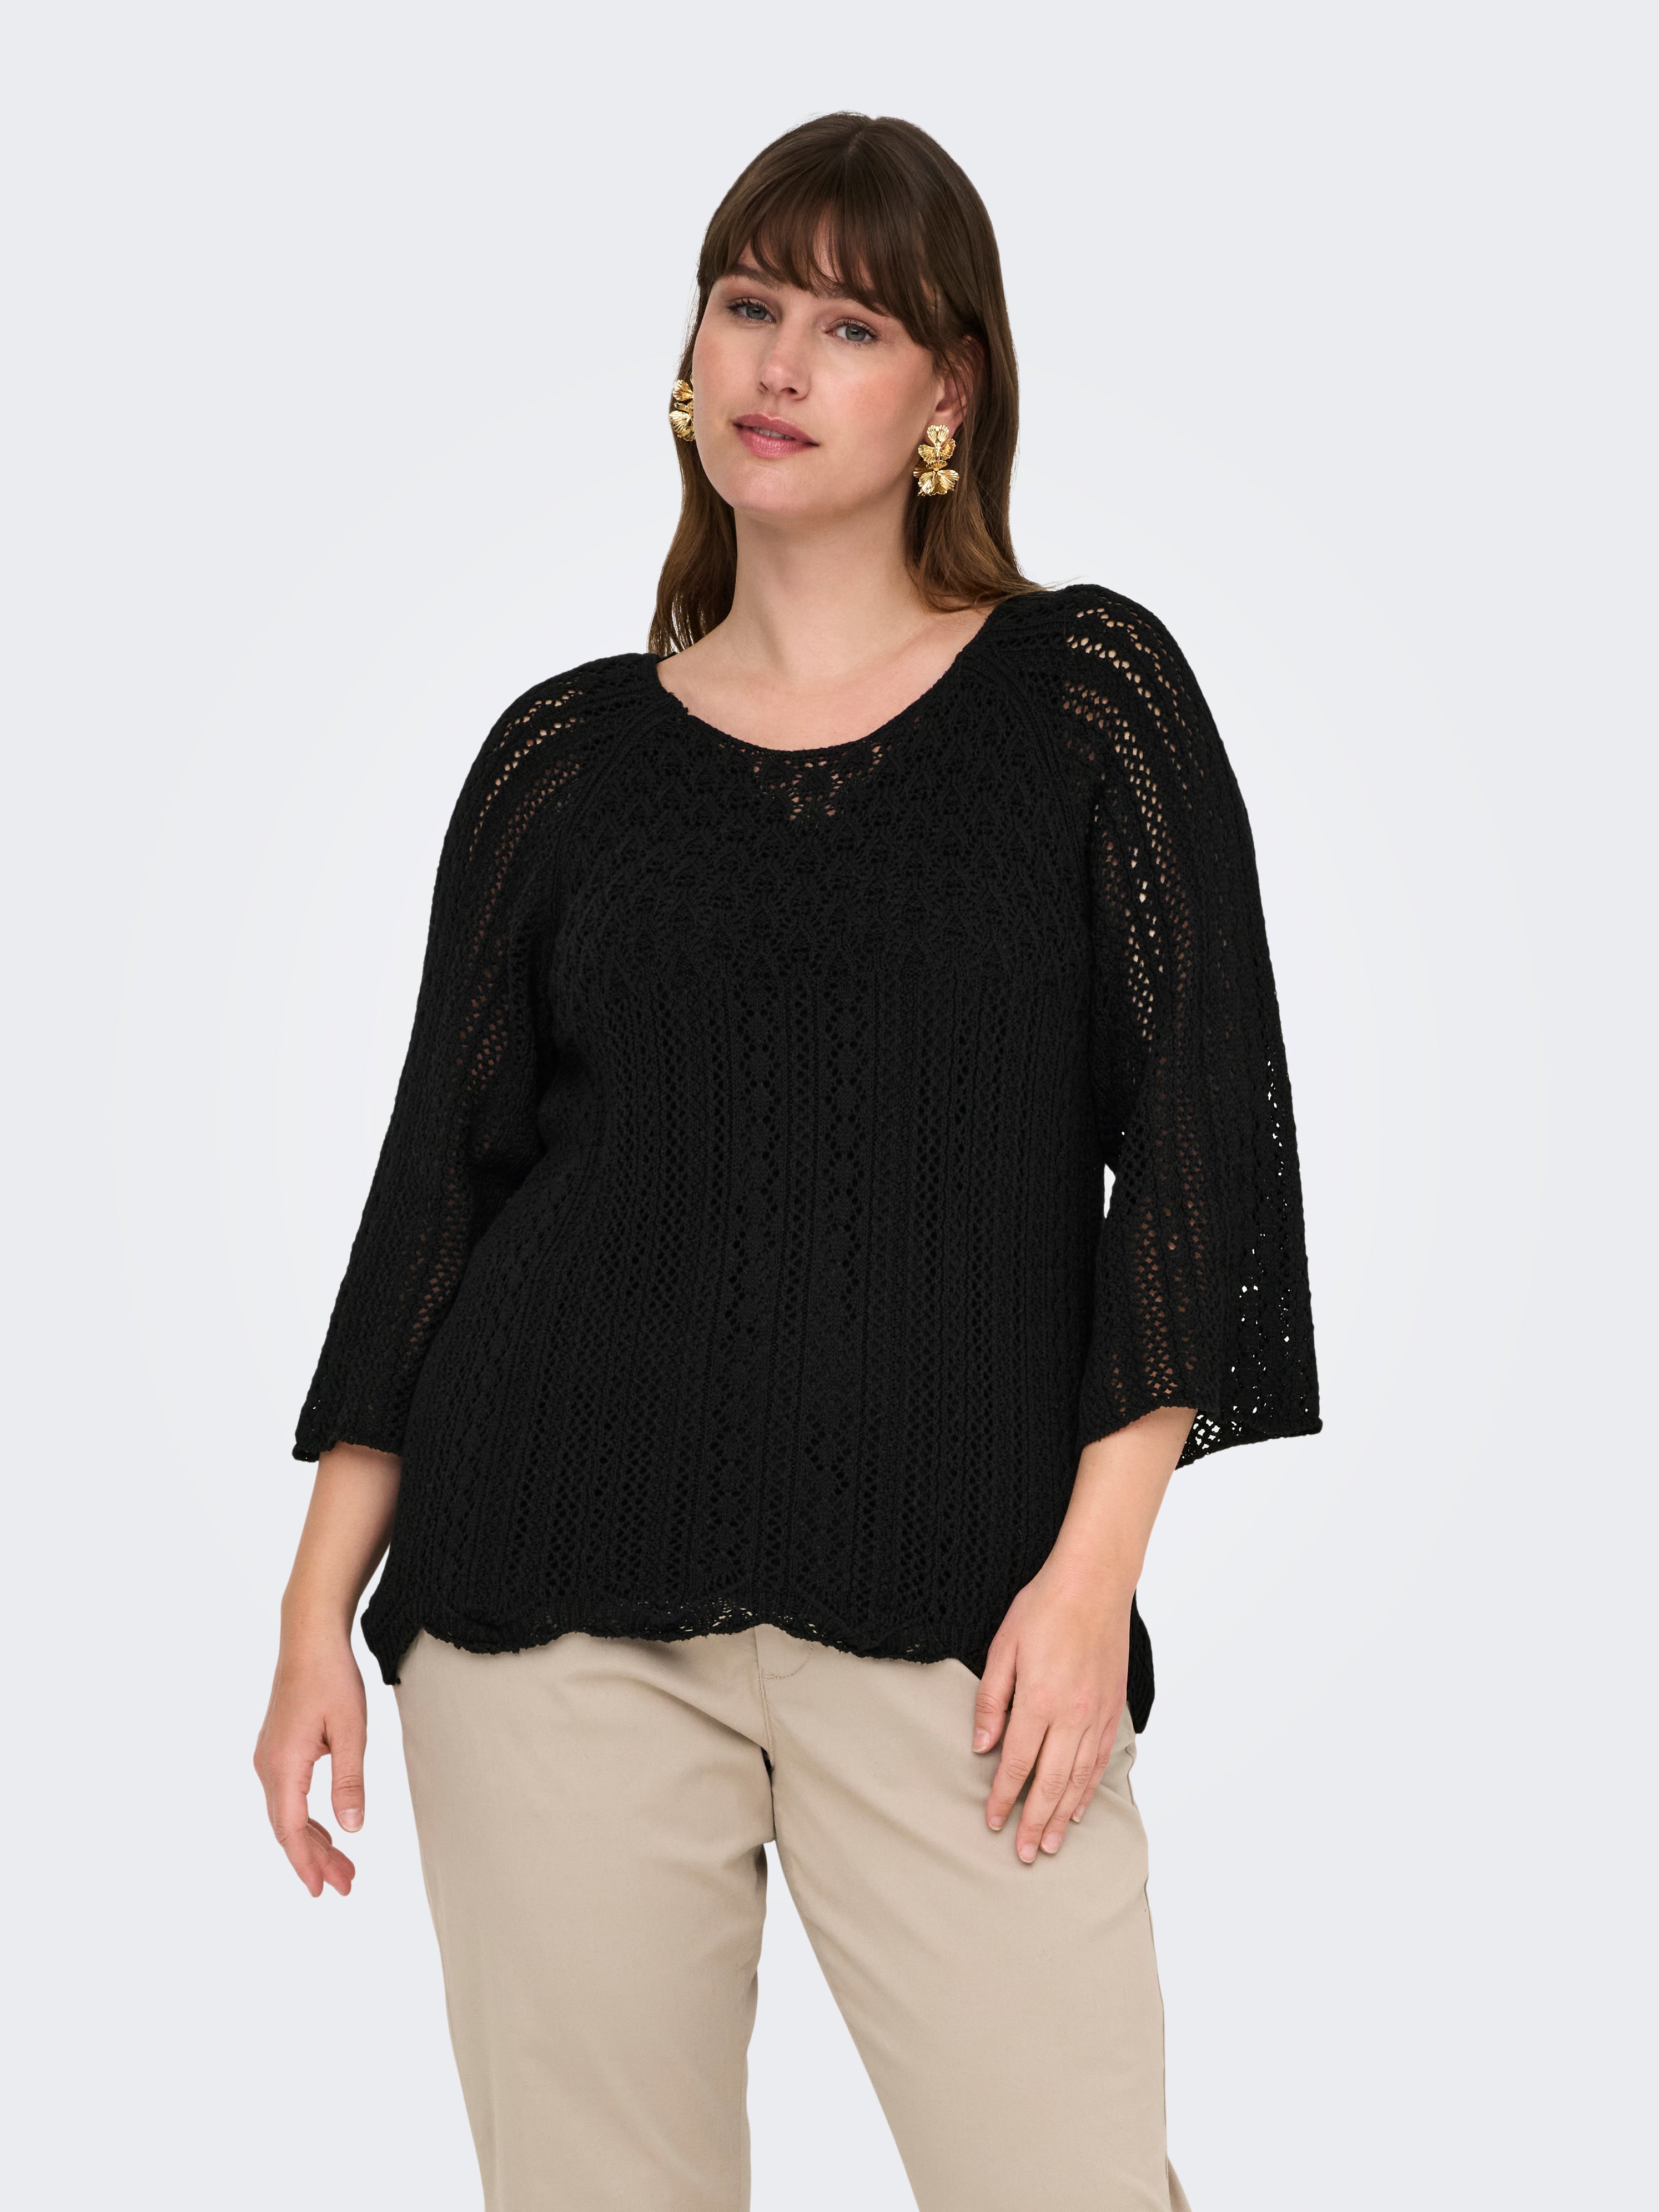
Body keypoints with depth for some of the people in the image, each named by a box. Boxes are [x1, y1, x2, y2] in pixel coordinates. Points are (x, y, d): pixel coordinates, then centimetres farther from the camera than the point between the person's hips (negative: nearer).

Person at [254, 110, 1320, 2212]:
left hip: (950, 1610, -1)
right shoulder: (567, 753, 9)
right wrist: (319, 1599, 6)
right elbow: (441, 1175, 11)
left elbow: (1198, 1134, 0)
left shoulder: (1086, 692, 4)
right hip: (559, 1598, 2)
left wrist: (1093, 1566, -9)